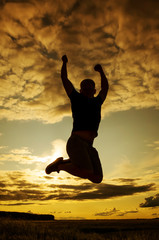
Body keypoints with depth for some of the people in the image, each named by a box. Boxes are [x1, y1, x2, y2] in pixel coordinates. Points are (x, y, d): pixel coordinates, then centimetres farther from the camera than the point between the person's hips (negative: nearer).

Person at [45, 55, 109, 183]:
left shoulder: (97, 102, 25)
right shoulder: (76, 98, 12)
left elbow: (105, 87, 38)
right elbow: (64, 78, 18)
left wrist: (101, 70, 35)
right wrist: (65, 62, 29)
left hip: (88, 147, 6)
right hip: (76, 142, -6)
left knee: (97, 179, 0)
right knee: (87, 174, -24)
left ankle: (68, 162, 19)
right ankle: (60, 164, 4)